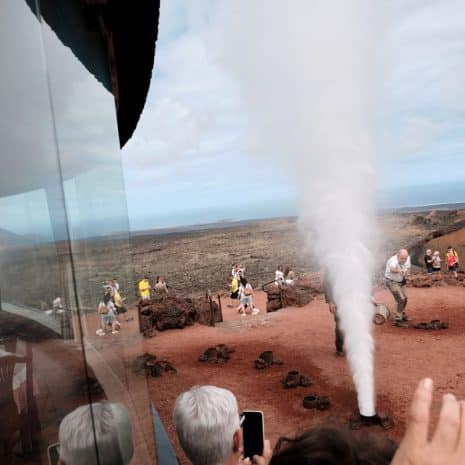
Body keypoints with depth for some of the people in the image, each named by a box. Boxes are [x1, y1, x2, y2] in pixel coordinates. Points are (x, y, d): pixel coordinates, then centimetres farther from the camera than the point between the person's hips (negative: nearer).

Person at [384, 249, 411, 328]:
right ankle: (398, 320, -5)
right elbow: (392, 269, -59)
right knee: (401, 300, -16)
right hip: (392, 282, -8)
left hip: (401, 281, 8)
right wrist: (399, 271, -79)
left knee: (405, 298, 19)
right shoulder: (393, 260, -34)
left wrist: (407, 272, -7)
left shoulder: (408, 258, -9)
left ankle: (402, 314, 44)